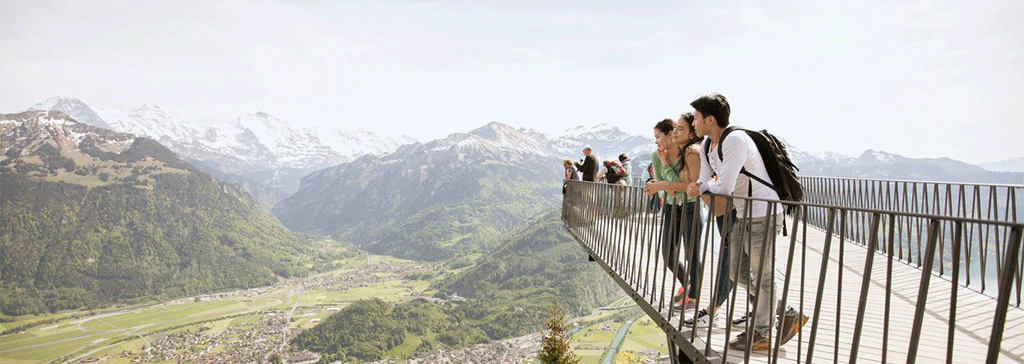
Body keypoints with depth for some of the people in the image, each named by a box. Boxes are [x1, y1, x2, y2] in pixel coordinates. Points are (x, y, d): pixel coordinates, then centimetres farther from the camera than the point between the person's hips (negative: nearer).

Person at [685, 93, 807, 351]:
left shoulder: (735, 140, -24)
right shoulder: (708, 145, 6)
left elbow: (724, 187, -29)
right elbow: (706, 180, 7)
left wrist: (708, 185, -7)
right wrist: (696, 188, -17)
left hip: (763, 215, -10)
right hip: (743, 216, 10)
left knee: (762, 276, 4)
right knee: (737, 272, 15)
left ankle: (762, 334, 21)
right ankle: (787, 316, 28)